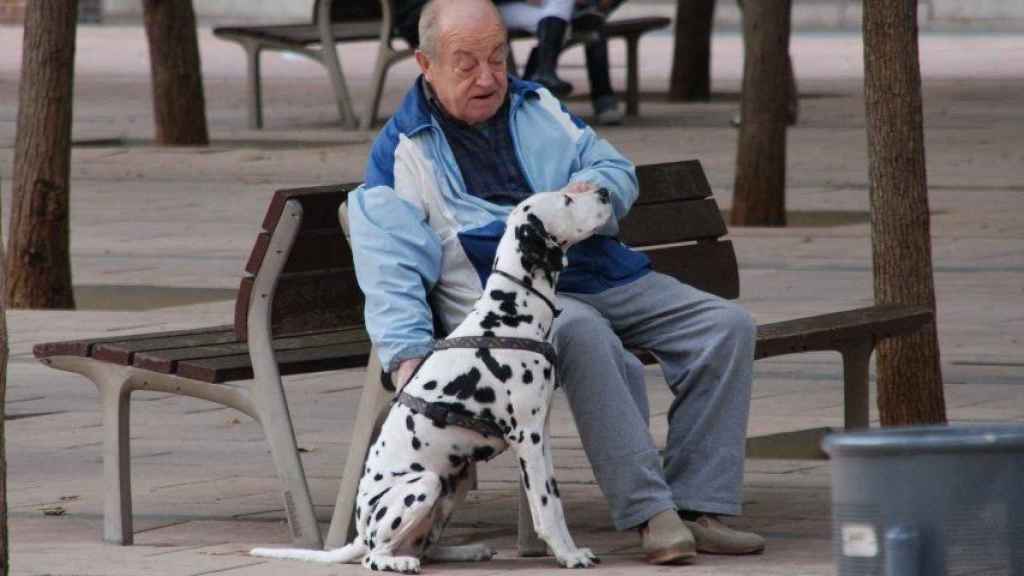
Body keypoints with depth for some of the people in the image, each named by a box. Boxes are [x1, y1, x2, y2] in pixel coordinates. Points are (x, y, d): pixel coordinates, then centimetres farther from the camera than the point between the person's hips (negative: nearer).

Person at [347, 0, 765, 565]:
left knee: (726, 325, -12)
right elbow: (388, 267, -7)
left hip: (607, 276, 6)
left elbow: (617, 171, 17)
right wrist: (408, 355, -23)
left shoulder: (537, 108, 21)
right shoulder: (400, 151, 4)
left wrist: (592, 191, -9)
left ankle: (697, 506, -17)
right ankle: (650, 513, -38)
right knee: (584, 334, -39)